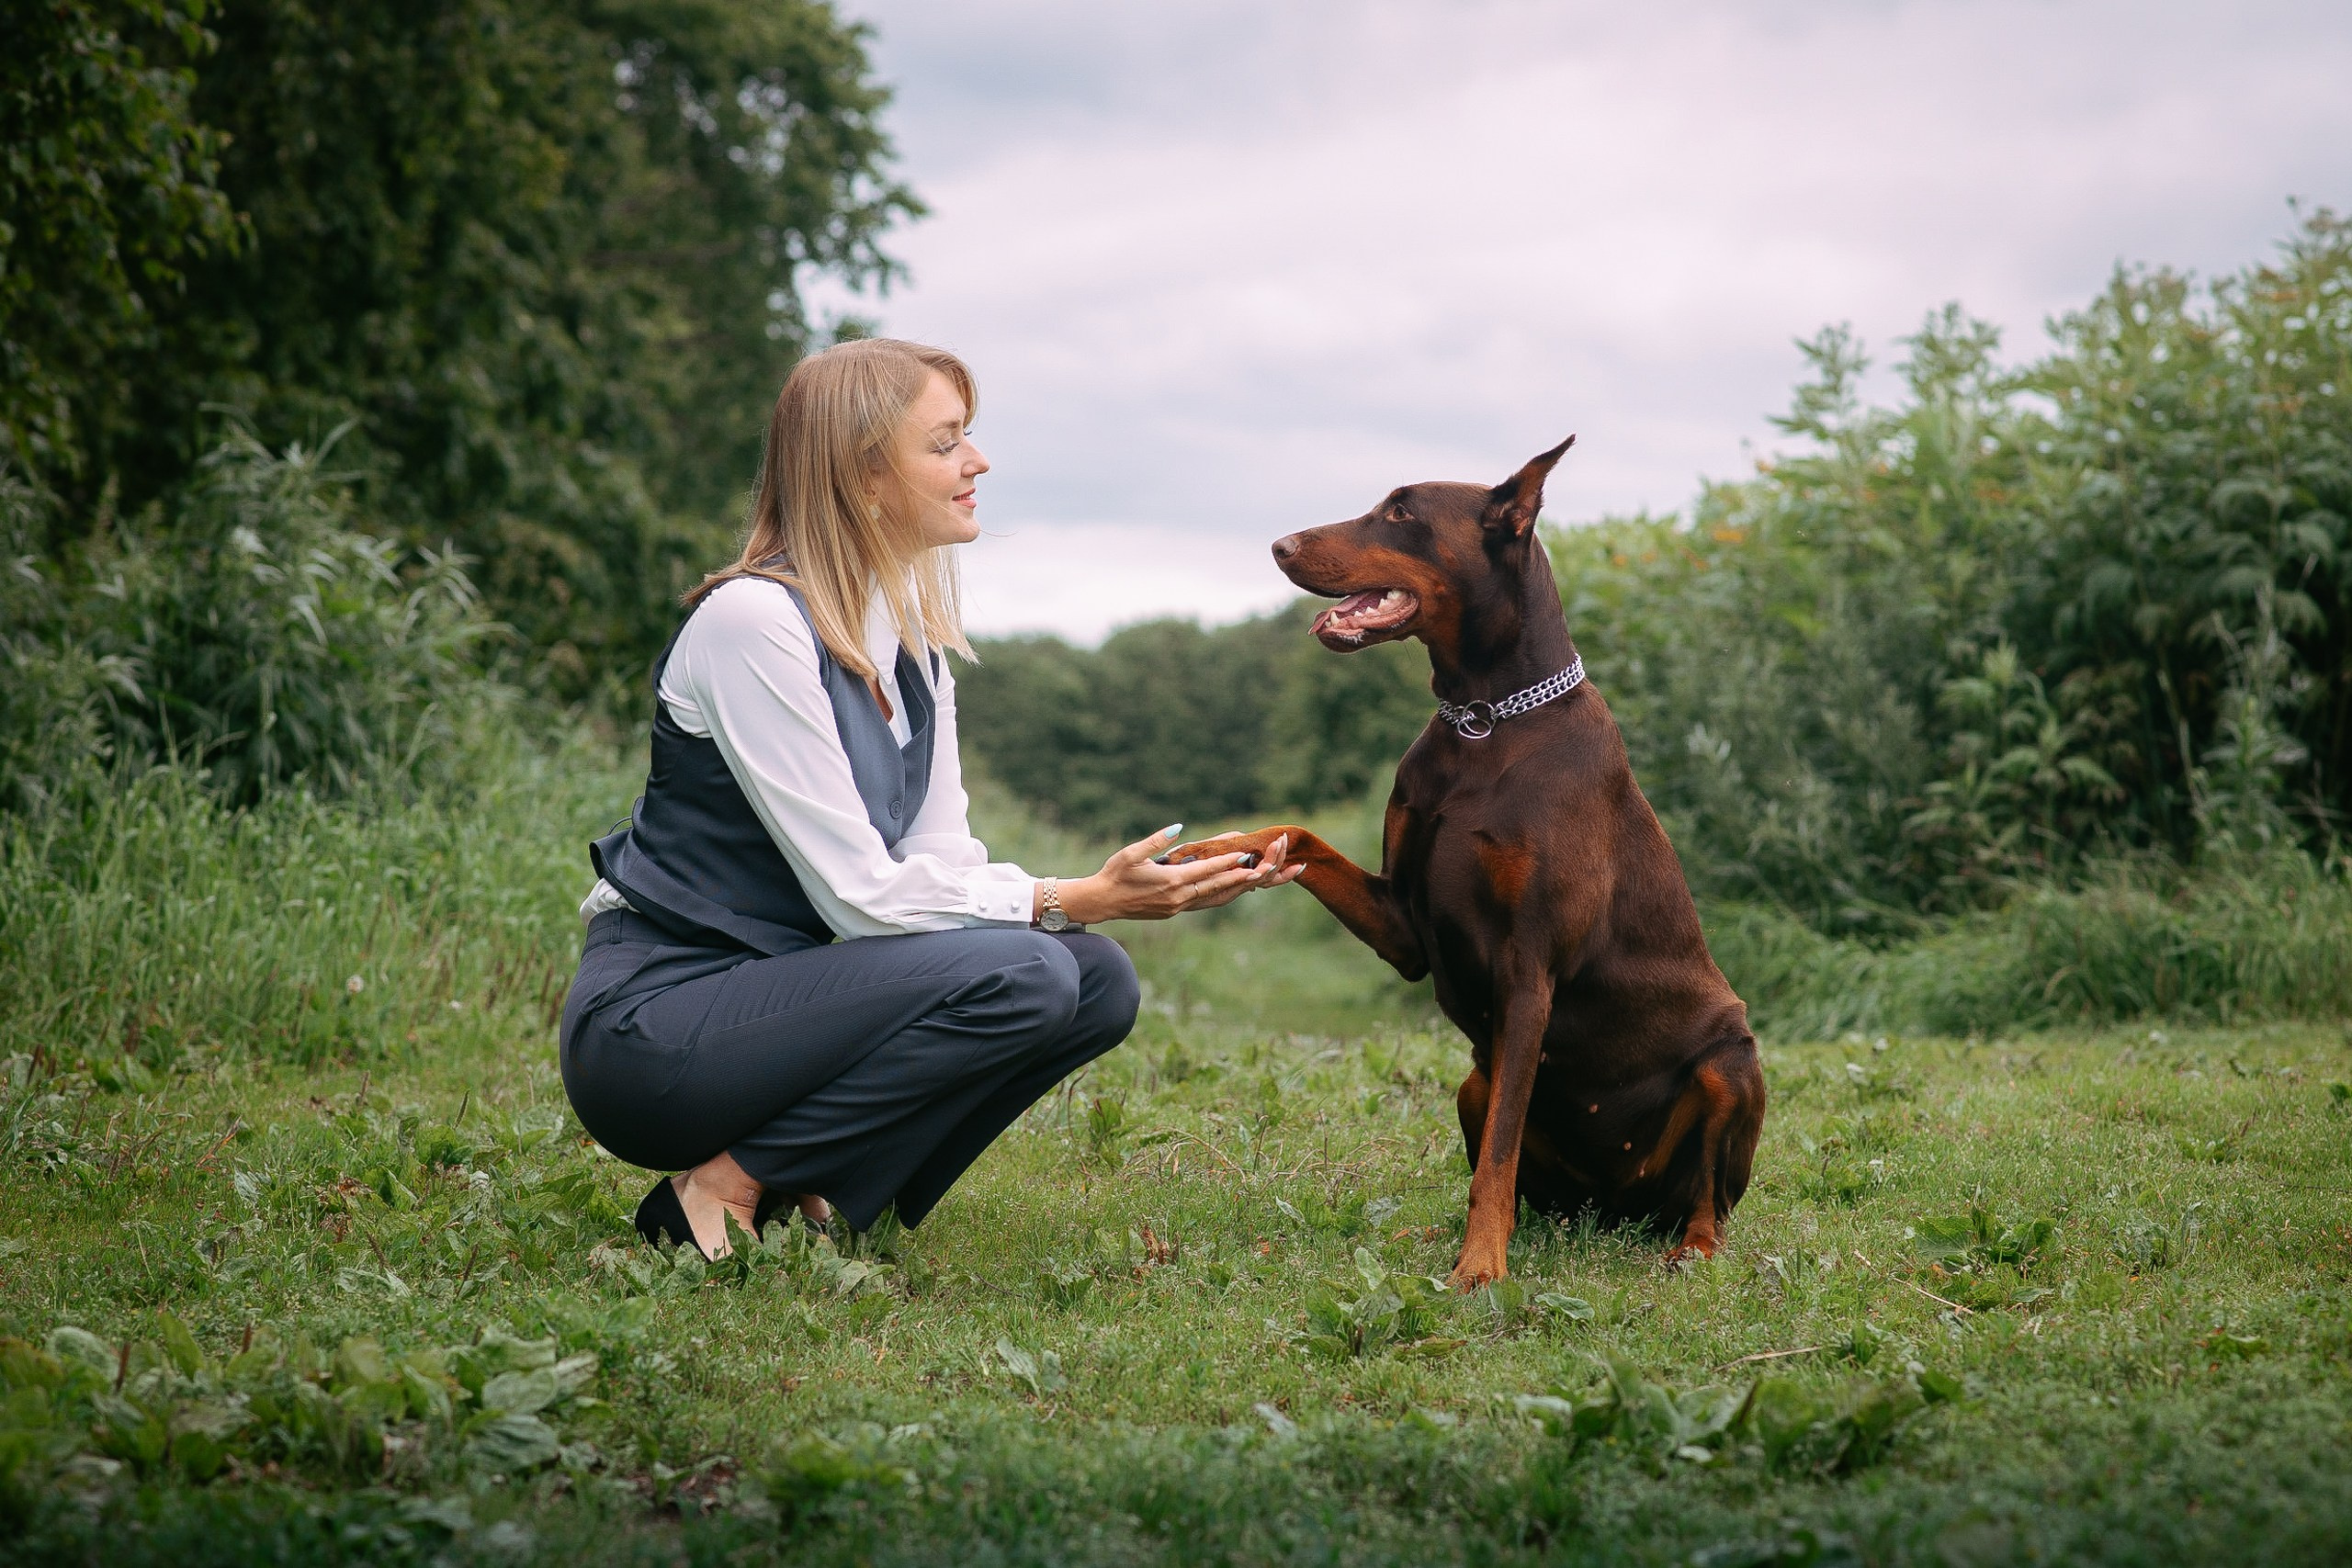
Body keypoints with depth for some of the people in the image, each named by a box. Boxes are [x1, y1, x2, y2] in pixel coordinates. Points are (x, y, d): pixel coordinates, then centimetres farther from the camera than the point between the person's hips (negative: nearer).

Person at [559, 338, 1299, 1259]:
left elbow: (942, 862, 5)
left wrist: (1140, 892, -9)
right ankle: (724, 1190, -12)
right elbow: (861, 894, -20)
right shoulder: (754, 621, -19)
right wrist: (1074, 901, -17)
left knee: (1099, 979, -6)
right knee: (1018, 974, -24)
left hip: (778, 994, 8)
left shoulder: (916, 635, 8)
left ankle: (815, 1189, -2)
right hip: (652, 1029, -8)